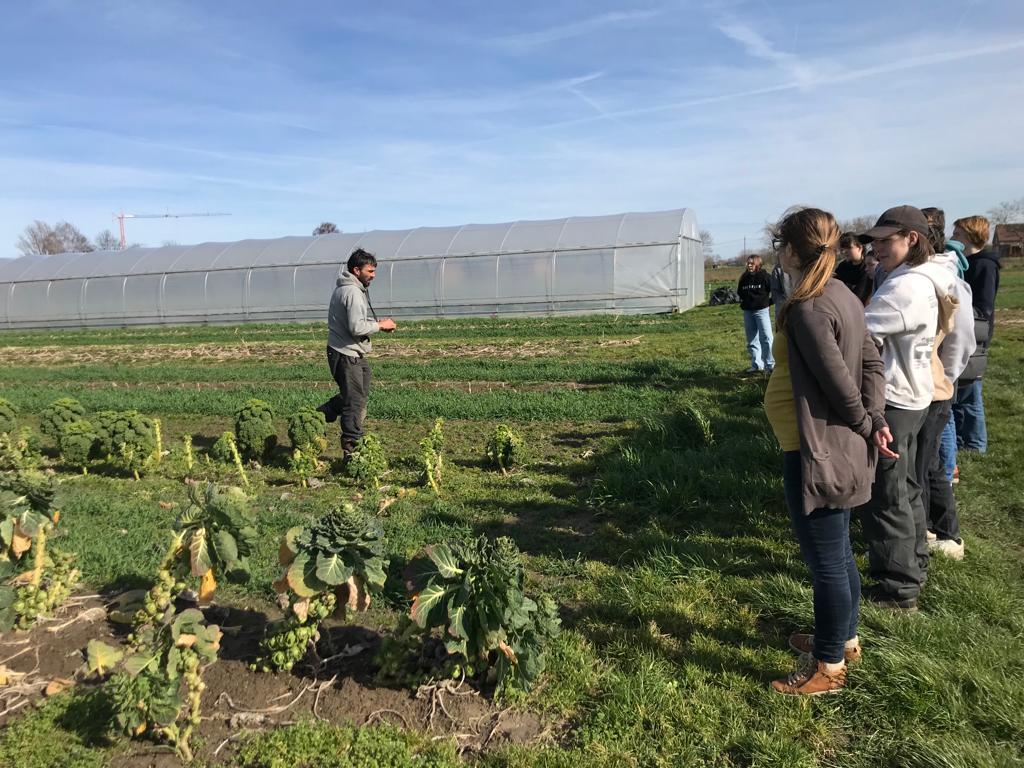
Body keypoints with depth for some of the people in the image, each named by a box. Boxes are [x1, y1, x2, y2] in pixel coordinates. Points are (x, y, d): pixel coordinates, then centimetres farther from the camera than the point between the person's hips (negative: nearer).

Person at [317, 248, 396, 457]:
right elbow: (357, 328, -26)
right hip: (347, 355, -10)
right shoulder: (353, 292, -19)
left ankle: (319, 415, 30)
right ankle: (352, 448, 5)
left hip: (352, 353, 10)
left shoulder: (343, 289, 14)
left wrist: (376, 323, 8)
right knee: (356, 402, -3)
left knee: (359, 395, 22)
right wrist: (380, 325, -12)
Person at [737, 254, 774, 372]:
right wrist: (743, 302, 12)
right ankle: (756, 364, 16)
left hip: (761, 310, -6)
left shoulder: (764, 276, -7)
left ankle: (770, 364, -6)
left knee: (766, 338, -11)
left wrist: (768, 301, -5)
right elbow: (739, 292, 24)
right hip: (747, 312, 6)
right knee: (752, 340, 9)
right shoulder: (744, 278, 9)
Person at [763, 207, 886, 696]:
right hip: (836, 448, 10)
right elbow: (871, 363, 8)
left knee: (825, 560, 4)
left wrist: (864, 424, -5)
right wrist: (874, 420, 1)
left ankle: (828, 667, 20)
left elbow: (837, 380, -21)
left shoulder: (807, 309, -22)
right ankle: (844, 639, 40)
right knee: (838, 553, 23)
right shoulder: (841, 296, 7)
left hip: (817, 451, -10)